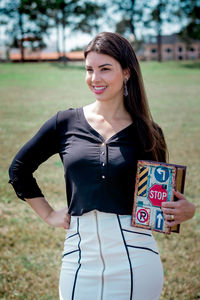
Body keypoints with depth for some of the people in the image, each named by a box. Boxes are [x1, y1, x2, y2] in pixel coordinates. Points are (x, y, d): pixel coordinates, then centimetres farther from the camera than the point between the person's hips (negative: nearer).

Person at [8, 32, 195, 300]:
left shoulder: (148, 133, 1)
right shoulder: (66, 123, 1)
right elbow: (19, 169, 13)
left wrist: (186, 210, -11)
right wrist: (48, 214, 8)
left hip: (134, 259, 0)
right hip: (80, 257, 1)